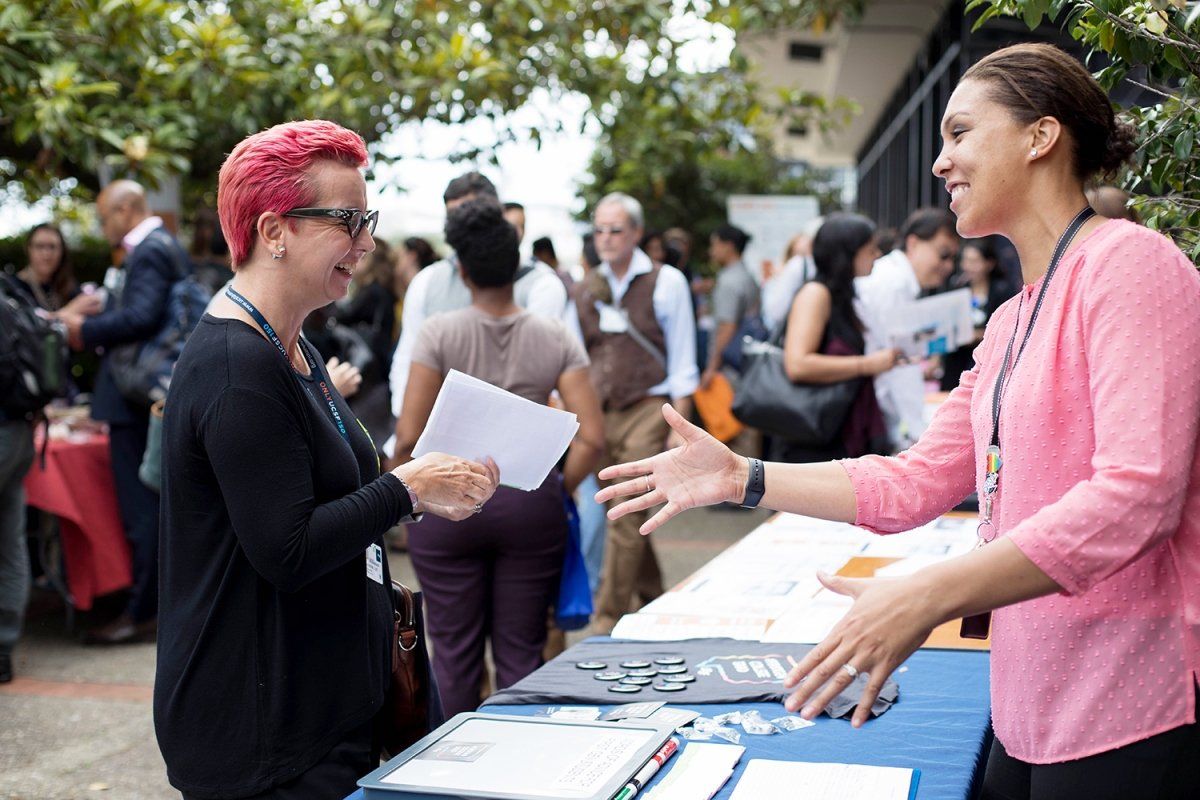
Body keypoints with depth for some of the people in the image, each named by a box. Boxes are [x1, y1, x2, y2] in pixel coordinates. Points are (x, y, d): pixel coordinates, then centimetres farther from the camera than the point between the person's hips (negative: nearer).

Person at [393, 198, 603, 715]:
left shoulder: (440, 333, -6)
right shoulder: (554, 338, -1)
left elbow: (409, 436, -11)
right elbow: (592, 438, -6)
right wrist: (558, 492, 8)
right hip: (530, 502, 2)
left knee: (455, 652, 10)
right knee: (521, 651, 11)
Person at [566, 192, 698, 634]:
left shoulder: (664, 282, 0)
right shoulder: (586, 290, 11)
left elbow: (682, 360, -1)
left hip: (646, 410, -5)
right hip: (597, 413, 5)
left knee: (625, 518, -10)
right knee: (626, 516, 11)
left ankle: (607, 621, -4)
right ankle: (654, 601, 28)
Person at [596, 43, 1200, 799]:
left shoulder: (1128, 262, -12)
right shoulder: (1011, 321, 16)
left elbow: (1136, 494, -23)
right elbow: (919, 482, 14)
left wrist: (929, 597, -29)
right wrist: (740, 477, 9)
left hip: (1130, 713, -8)